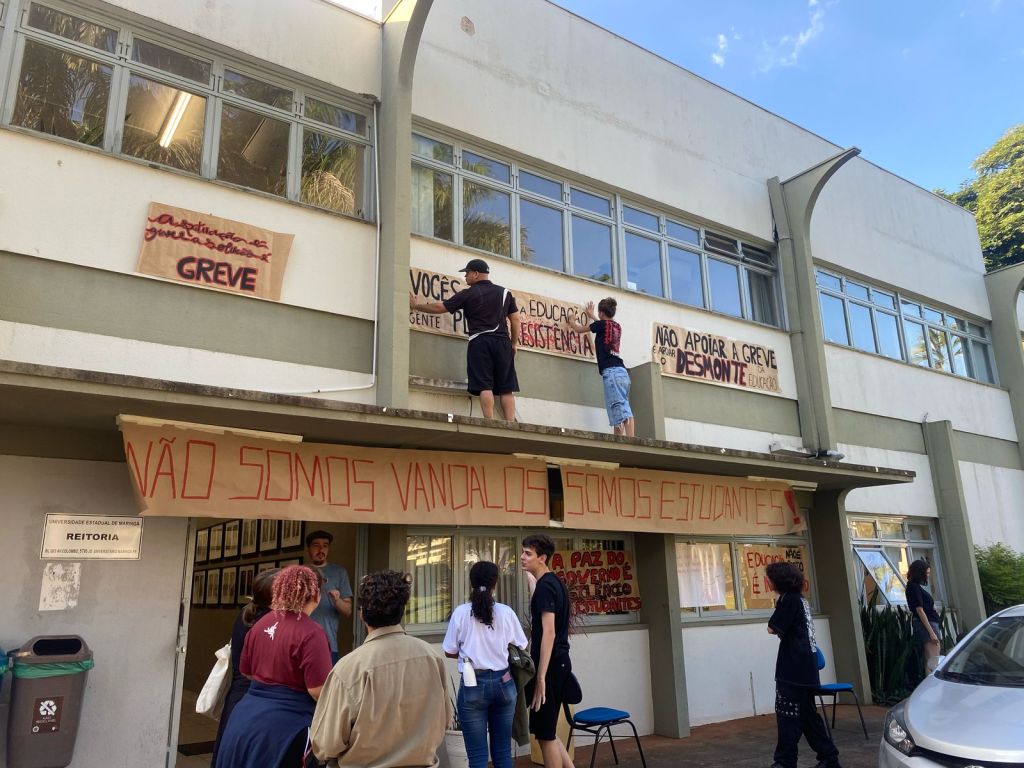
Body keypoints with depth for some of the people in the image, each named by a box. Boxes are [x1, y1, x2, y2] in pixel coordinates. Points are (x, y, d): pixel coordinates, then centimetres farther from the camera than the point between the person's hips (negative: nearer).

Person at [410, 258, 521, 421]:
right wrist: (514, 343, 21)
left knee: (484, 386, -7)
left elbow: (440, 307, 6)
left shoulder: (468, 294, 3)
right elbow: (515, 319, 12)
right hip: (502, 342, 3)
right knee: (506, 389, 1)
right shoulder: (505, 292, 14)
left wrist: (416, 306, 18)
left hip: (480, 341, -3)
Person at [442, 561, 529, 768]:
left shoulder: (461, 612, -7)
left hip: (473, 685, -2)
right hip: (503, 683, 2)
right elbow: (521, 647, 5)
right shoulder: (506, 612, -4)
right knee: (503, 750, 14)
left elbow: (449, 652, -1)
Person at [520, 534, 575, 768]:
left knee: (545, 734, 1)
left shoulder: (544, 587, -16)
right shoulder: (555, 583, 13)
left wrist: (541, 677, -22)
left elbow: (548, 633, -22)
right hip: (560, 662, 10)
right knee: (546, 731, 17)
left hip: (549, 666, -9)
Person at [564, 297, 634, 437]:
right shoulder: (617, 327, 18)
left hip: (611, 371, -7)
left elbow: (579, 329, 17)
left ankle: (631, 441, -26)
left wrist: (572, 322, 37)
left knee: (620, 407, -17)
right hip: (621, 371, 8)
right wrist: (591, 316, 57)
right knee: (621, 408, 4)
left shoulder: (601, 324, 0)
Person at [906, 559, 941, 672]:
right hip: (926, 624, -10)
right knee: (935, 659, -13)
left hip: (928, 623, 10)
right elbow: (920, 611, -16)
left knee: (929, 659, 7)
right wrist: (931, 632, -18)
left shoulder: (915, 586, 16)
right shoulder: (914, 587, -12)